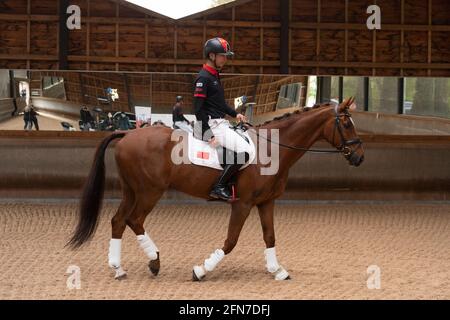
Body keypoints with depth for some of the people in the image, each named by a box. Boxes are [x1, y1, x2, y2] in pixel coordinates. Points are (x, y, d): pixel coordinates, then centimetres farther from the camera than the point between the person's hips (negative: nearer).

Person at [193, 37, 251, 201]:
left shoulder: (215, 76, 16)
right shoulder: (203, 78, -14)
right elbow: (199, 109, -18)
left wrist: (235, 114, 13)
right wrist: (209, 134, -23)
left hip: (220, 123, 11)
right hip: (211, 125, -11)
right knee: (243, 151, -22)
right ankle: (219, 187, -18)